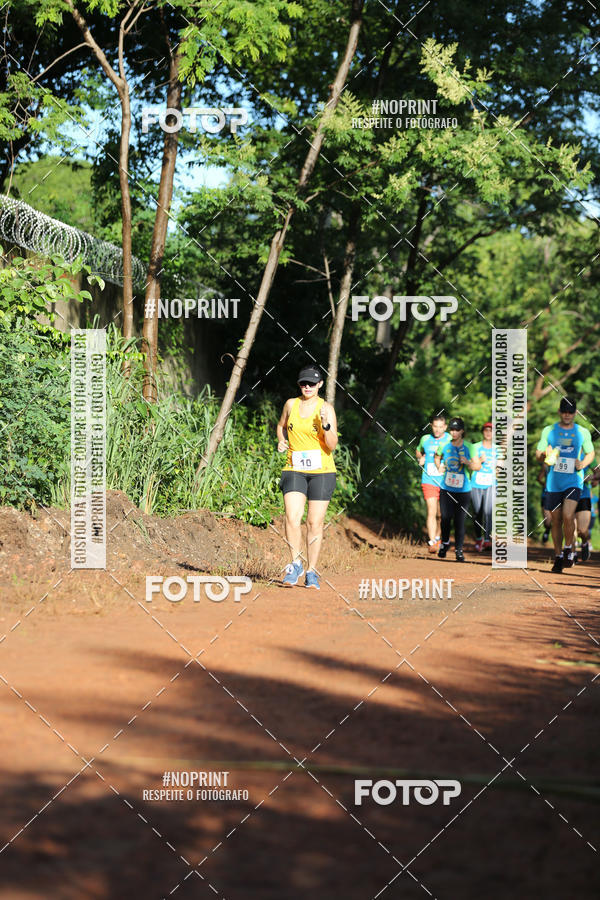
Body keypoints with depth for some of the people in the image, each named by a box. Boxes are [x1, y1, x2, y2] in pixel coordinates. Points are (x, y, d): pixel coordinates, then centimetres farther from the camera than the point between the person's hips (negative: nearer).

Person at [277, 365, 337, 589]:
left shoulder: (327, 409, -3)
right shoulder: (291, 404, 6)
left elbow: (332, 446, -8)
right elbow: (281, 425, 27)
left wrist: (326, 425, -23)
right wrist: (281, 441, 9)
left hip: (321, 471, -2)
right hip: (294, 469, 2)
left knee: (315, 522, 0)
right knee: (292, 518, -14)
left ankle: (311, 571, 12)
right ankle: (296, 564, 3)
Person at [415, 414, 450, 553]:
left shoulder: (451, 440, -1)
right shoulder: (425, 439, 7)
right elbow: (418, 451, 27)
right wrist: (420, 458, 6)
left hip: (445, 483, 0)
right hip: (428, 482, 0)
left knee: (441, 515, 9)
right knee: (431, 512, -13)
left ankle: (437, 537, 33)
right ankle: (432, 543, -16)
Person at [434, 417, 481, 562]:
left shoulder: (469, 447, -4)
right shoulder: (445, 446, 4)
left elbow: (477, 467, -5)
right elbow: (437, 456, 25)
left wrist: (467, 462, -23)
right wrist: (439, 466, 6)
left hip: (463, 490, -2)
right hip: (446, 488, 2)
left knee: (460, 520, -3)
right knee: (445, 518, 0)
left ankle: (459, 550, 6)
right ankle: (445, 543, 25)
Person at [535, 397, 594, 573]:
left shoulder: (583, 432, 6)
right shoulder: (549, 431, 7)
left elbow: (590, 453, 17)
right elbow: (538, 453, 10)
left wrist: (582, 463, -4)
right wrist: (545, 454, -13)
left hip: (574, 481, -2)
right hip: (554, 482, 2)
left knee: (568, 516, -19)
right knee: (556, 521, 5)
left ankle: (569, 550, 2)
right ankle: (558, 556, 16)